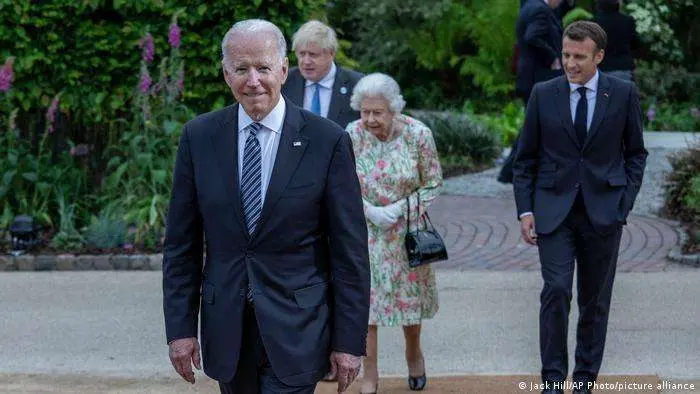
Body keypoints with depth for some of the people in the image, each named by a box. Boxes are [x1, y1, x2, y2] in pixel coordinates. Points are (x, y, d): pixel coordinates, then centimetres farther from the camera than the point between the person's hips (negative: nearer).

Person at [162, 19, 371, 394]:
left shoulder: (328, 141, -6)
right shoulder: (198, 137, 1)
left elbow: (350, 250, -4)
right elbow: (181, 243, 5)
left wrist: (349, 341, -5)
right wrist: (180, 327, 0)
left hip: (296, 330, -3)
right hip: (226, 329, 3)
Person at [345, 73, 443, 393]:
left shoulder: (418, 134, -14)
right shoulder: (351, 136, -12)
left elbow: (433, 183, -6)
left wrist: (400, 208, -18)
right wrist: (369, 210, -18)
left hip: (407, 230, 0)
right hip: (365, 232, 0)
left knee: (410, 292, 14)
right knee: (363, 298, -2)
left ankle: (414, 354, 42)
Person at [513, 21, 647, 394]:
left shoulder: (623, 94, 0)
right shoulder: (543, 94, 1)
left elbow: (635, 153, 9)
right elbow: (525, 158, 6)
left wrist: (624, 202, -2)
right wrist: (525, 210, -2)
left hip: (603, 211, 1)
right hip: (554, 210, 0)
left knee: (595, 300, 7)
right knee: (556, 291, -12)